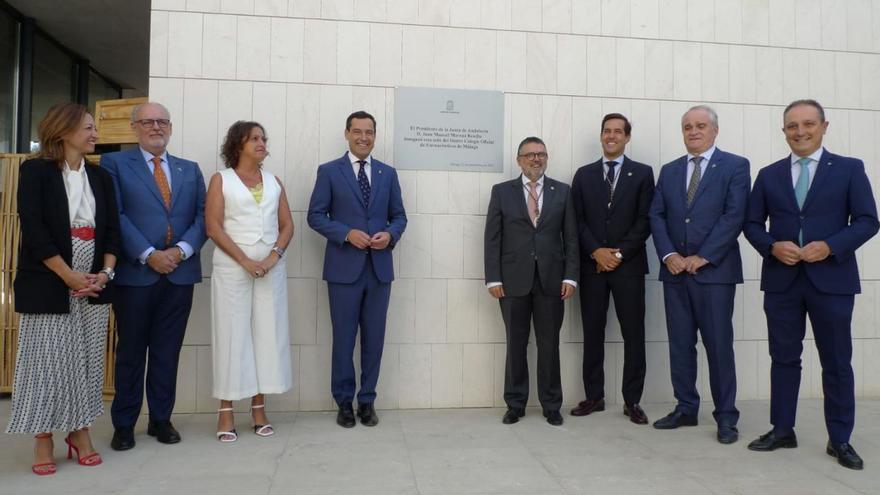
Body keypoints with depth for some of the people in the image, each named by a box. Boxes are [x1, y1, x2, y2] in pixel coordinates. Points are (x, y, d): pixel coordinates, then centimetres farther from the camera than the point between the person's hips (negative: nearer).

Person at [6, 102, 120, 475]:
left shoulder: (100, 176, 10)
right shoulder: (36, 170, -3)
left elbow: (112, 229, 7)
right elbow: (33, 229, -11)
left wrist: (106, 272, -8)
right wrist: (69, 276, -16)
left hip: (94, 286, 4)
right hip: (49, 284, -4)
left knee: (87, 361, 7)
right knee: (47, 360, 1)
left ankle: (80, 431, 18)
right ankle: (43, 440, 13)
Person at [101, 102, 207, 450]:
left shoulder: (190, 169, 15)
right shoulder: (114, 163, 4)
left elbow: (202, 215, 6)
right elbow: (116, 216, -6)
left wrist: (182, 250, -10)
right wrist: (148, 255, -15)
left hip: (180, 274, 3)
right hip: (134, 273, -3)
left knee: (168, 352, 9)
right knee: (131, 352, 7)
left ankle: (161, 419, 21)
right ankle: (124, 425, 19)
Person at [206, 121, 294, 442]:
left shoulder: (274, 182, 14)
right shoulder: (221, 180, 4)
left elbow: (287, 225, 9)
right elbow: (213, 227, -5)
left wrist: (274, 256, -8)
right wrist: (244, 260, -13)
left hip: (271, 268, 3)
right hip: (231, 268, -3)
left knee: (267, 334, 2)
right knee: (232, 334, -2)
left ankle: (259, 408, 11)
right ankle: (226, 411, 6)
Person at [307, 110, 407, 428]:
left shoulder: (388, 173, 12)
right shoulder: (329, 171, 3)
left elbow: (399, 215, 12)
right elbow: (315, 215, -2)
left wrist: (390, 234, -9)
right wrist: (347, 234, -16)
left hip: (379, 267, 3)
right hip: (344, 267, -2)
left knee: (374, 339, 8)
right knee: (344, 339, 5)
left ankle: (367, 401, 21)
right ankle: (344, 402, 19)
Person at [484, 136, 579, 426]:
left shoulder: (562, 191, 9)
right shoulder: (502, 192, 6)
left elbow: (571, 238, 5)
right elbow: (492, 239, 1)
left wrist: (570, 276, -3)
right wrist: (493, 278, -6)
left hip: (551, 279, 1)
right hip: (514, 280, 0)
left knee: (549, 345, 6)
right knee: (516, 344, 7)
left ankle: (551, 406, 19)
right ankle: (515, 405, 19)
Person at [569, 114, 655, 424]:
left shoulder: (642, 173, 6)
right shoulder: (584, 174, 11)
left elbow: (645, 220, -2)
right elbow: (578, 220, 5)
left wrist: (620, 253, -11)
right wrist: (596, 252, -9)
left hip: (628, 265, -1)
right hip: (592, 264, 2)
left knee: (634, 334, 2)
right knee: (592, 333, 6)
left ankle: (632, 401, 12)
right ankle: (594, 396, 17)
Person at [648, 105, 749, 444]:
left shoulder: (735, 166, 1)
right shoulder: (669, 171, 14)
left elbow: (734, 216, -9)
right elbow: (656, 216, 7)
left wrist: (702, 257, -14)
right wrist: (669, 255, -7)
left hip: (714, 270, -4)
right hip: (675, 270, 4)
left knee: (719, 345, 0)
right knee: (680, 344, 8)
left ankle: (726, 416, 13)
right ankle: (685, 409, 20)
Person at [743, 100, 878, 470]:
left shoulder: (849, 169, 3)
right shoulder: (768, 175, 9)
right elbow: (752, 224, 8)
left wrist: (830, 246, -17)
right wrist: (773, 247, -11)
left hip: (832, 279, -2)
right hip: (781, 280, 2)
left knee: (837, 363, 6)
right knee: (784, 358, 10)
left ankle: (840, 440, 19)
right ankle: (782, 431, 21)